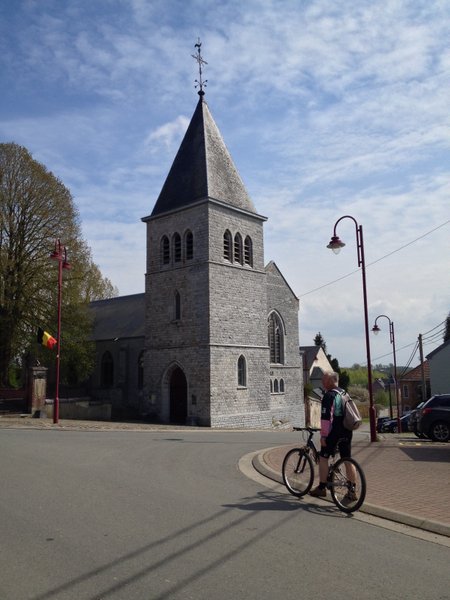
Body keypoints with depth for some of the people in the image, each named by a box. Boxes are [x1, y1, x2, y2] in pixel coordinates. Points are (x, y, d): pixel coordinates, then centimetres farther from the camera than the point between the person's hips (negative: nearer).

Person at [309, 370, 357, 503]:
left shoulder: (329, 395, -13)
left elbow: (326, 417, -19)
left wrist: (323, 435, -16)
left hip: (334, 432, -8)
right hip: (347, 432, 8)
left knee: (323, 457, 3)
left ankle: (321, 488, 7)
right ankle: (352, 491, 11)